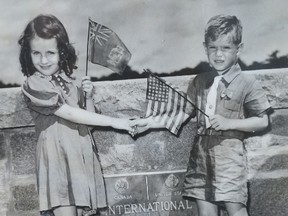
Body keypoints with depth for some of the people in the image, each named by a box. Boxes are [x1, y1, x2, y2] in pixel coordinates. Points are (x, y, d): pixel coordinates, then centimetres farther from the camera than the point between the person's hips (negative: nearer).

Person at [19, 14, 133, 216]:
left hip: (82, 156, 5)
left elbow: (88, 118, 13)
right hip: (57, 158, -5)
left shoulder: (71, 82, 10)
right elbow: (70, 114, -15)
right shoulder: (33, 85, -8)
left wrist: (89, 96, -6)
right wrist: (114, 122, -16)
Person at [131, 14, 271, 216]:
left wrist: (229, 123, -15)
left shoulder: (247, 83, -4)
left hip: (229, 154, -4)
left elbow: (263, 121, -4)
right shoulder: (200, 81, 10)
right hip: (201, 153, 5)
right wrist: (149, 122, 1)